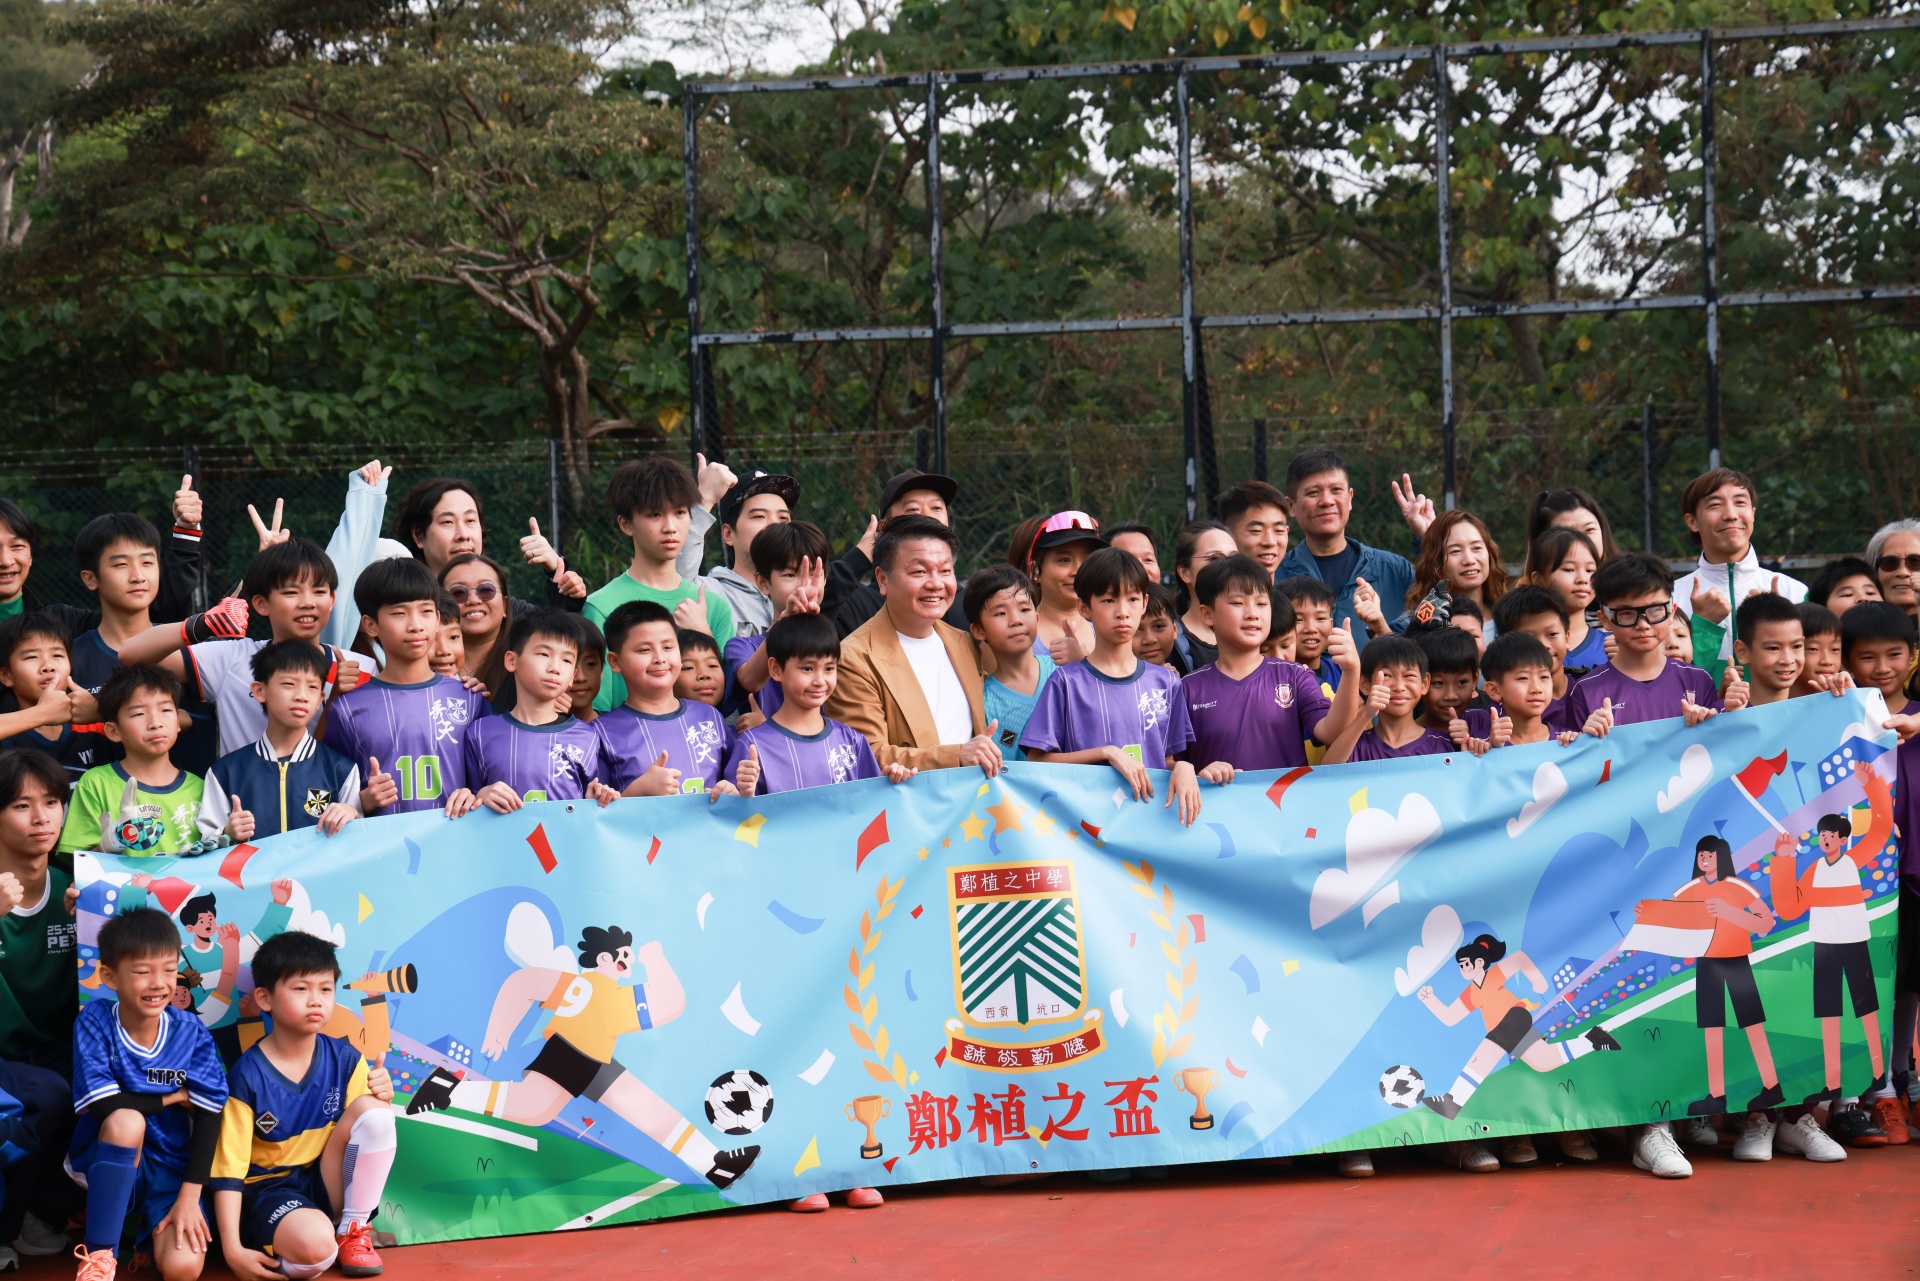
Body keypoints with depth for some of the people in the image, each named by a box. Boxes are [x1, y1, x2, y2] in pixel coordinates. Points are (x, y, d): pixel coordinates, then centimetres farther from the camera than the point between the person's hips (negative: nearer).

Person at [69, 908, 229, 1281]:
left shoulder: (192, 1034, -8)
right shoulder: (94, 1023, -12)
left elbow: (208, 1117, -9)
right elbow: (104, 1105, -19)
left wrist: (189, 1196, -16)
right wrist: (174, 1097, -11)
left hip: (172, 1168, 1)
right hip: (110, 1164, 0)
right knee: (125, 1120, -36)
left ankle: (153, 1229, 10)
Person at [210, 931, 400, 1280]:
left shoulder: (344, 1058, -2)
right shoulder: (247, 1076, -13)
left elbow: (368, 1131, 6)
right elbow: (229, 1166, -12)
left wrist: (380, 1098, -17)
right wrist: (233, 1250, -20)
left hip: (327, 1183, 5)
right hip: (270, 1190, -5)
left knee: (373, 1112, -20)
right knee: (315, 1246, -38)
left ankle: (353, 1229, -4)